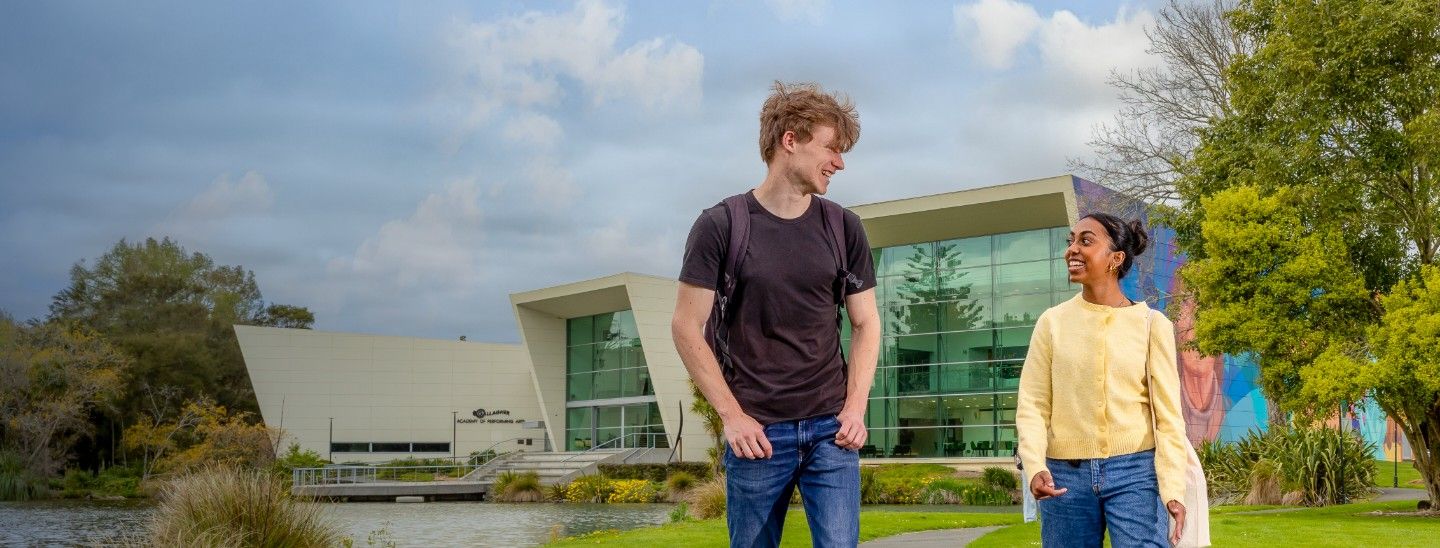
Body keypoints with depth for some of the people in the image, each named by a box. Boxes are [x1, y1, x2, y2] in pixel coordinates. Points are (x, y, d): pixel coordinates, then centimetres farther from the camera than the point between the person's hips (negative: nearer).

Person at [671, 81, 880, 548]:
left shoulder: (844, 228, 6)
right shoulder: (721, 226, -4)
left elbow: (865, 324, 11)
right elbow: (686, 328, -3)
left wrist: (856, 407, -2)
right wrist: (732, 414, -8)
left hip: (830, 428, 2)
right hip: (757, 431, -2)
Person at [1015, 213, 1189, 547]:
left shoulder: (1151, 324, 1)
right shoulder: (1052, 322, 5)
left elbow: (1167, 414, 0)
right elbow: (1032, 404, 2)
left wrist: (1173, 488, -10)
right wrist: (1035, 466, -14)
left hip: (1135, 472, -2)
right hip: (1066, 475, 2)